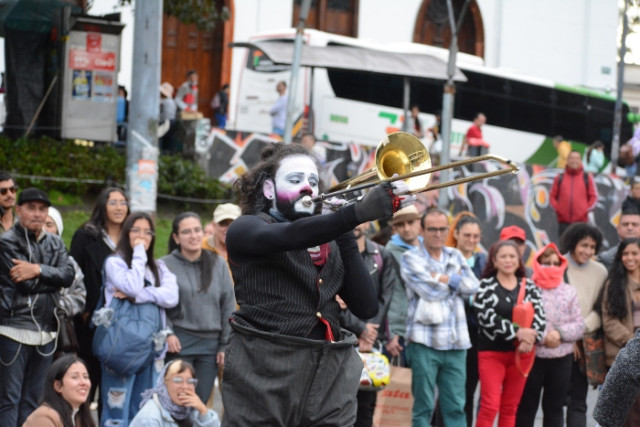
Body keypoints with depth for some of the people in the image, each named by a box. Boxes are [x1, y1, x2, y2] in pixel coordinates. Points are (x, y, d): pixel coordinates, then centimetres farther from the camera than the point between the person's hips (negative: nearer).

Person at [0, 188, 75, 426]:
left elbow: (69, 275, -3)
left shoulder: (55, 243, 14)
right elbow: (26, 284, -13)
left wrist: (39, 270, -16)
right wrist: (53, 277, -2)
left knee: (33, 400, 9)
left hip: (46, 332, 6)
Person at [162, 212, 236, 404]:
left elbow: (228, 306, 8)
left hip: (210, 344, 2)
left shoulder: (218, 264, 7)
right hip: (179, 343, -2)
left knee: (202, 401, 3)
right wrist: (167, 333, -14)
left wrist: (225, 344, 4)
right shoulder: (166, 265, 0)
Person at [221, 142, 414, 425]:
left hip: (329, 378, 5)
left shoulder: (328, 242, 17)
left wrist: (344, 237, 1)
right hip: (265, 374, -4)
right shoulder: (245, 229, 2)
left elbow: (366, 307, 6)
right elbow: (291, 236, -22)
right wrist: (360, 211, -34)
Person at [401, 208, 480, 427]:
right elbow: (430, 290, -13)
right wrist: (455, 280, 2)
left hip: (456, 341, 4)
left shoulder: (455, 256, 15)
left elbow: (472, 286, 2)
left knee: (456, 407, 3)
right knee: (423, 407, 0)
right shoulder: (411, 258, 0)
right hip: (425, 341, -4)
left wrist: (442, 278, -7)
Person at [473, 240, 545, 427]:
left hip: (520, 353, 4)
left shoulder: (529, 287, 7)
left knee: (510, 408, 8)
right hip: (492, 352, -3)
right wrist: (518, 332, -21)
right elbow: (487, 317, -15)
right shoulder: (486, 286, -2)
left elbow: (540, 317, 0)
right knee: (490, 406, -11)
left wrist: (531, 339, -20)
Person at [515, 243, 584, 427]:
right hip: (531, 356, -4)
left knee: (555, 407, 12)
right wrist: (542, 337, -19)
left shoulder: (569, 291, 7)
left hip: (561, 358, 4)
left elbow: (579, 326, 4)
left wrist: (560, 333, -13)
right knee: (526, 406, 3)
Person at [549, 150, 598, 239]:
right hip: (563, 221, 1)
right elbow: (552, 195, 12)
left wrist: (587, 209, -2)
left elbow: (593, 196, 10)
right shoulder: (559, 177, 8)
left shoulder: (587, 177, 7)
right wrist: (556, 208, -2)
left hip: (581, 220, -1)